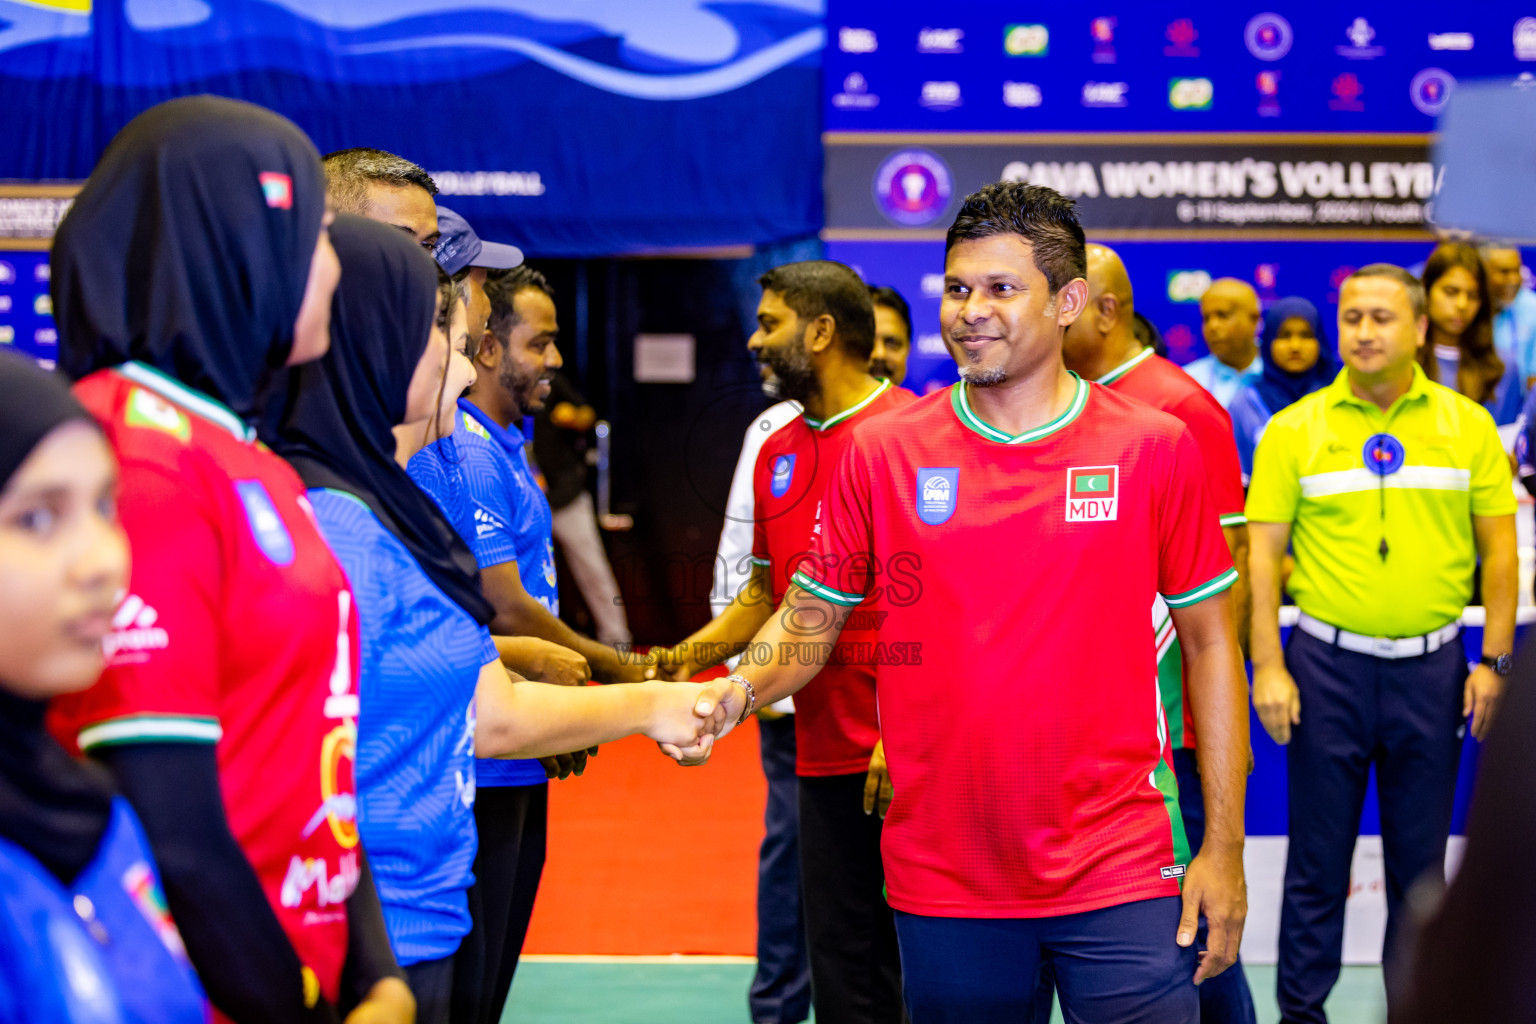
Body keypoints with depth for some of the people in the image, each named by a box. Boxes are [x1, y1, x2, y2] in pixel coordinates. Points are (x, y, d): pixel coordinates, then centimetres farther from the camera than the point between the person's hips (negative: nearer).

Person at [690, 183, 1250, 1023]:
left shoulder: (1156, 448, 0)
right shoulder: (881, 451, 2)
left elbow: (1209, 643, 4)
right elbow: (811, 616, 9)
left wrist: (1224, 846, 1)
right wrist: (738, 690, -13)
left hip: (1120, 872, -1)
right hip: (943, 882, 1)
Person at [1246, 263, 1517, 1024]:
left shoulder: (1468, 426, 4)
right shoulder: (1294, 430, 1)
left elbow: (1498, 546, 6)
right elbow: (1262, 552, 0)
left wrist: (1494, 661, 0)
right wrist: (1268, 668, -7)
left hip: (1430, 667, 1)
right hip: (1327, 663, -1)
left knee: (1420, 861, 9)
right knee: (1318, 861, 4)